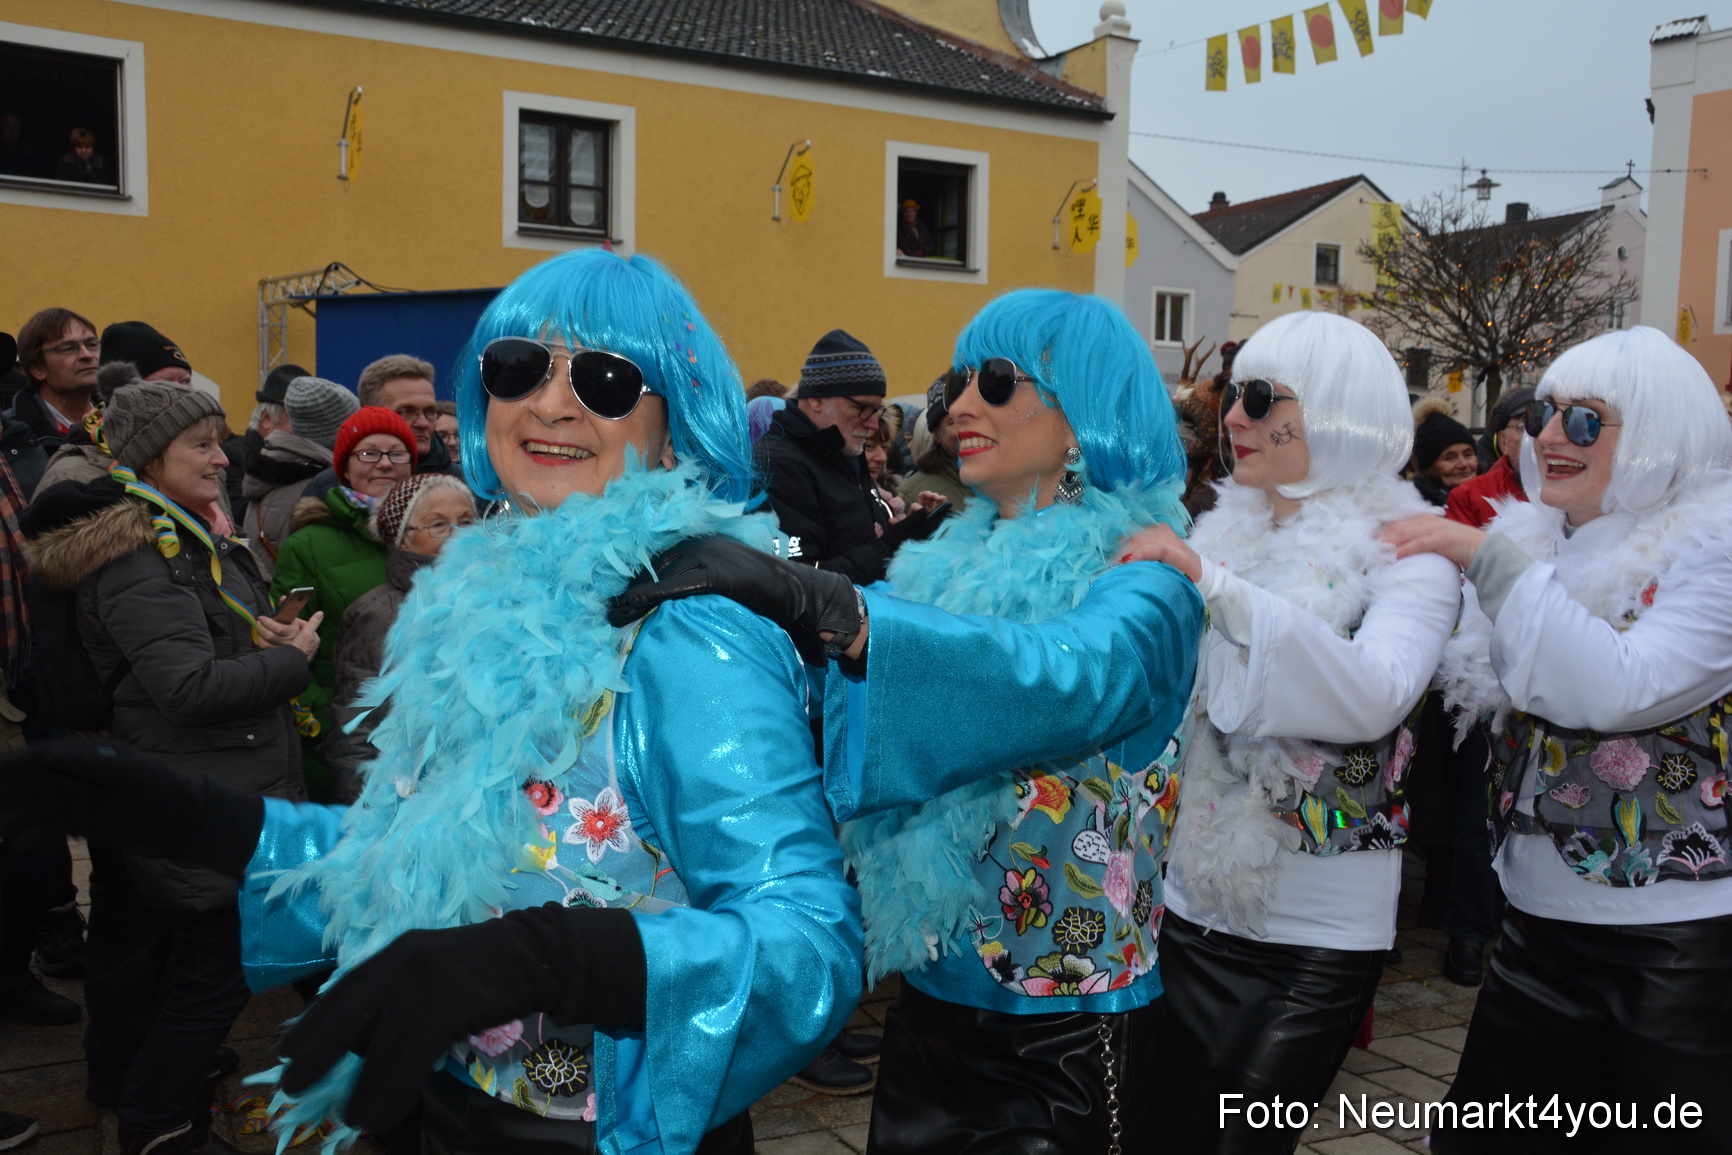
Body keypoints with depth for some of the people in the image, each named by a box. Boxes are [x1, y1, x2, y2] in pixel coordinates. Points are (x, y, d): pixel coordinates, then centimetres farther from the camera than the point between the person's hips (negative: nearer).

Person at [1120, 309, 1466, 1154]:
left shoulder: (1406, 554, -7)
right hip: (1190, 902, 5)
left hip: (1320, 931, -4)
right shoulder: (1223, 531, 6)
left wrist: (1215, 584, -32)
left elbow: (1373, 698, -28)